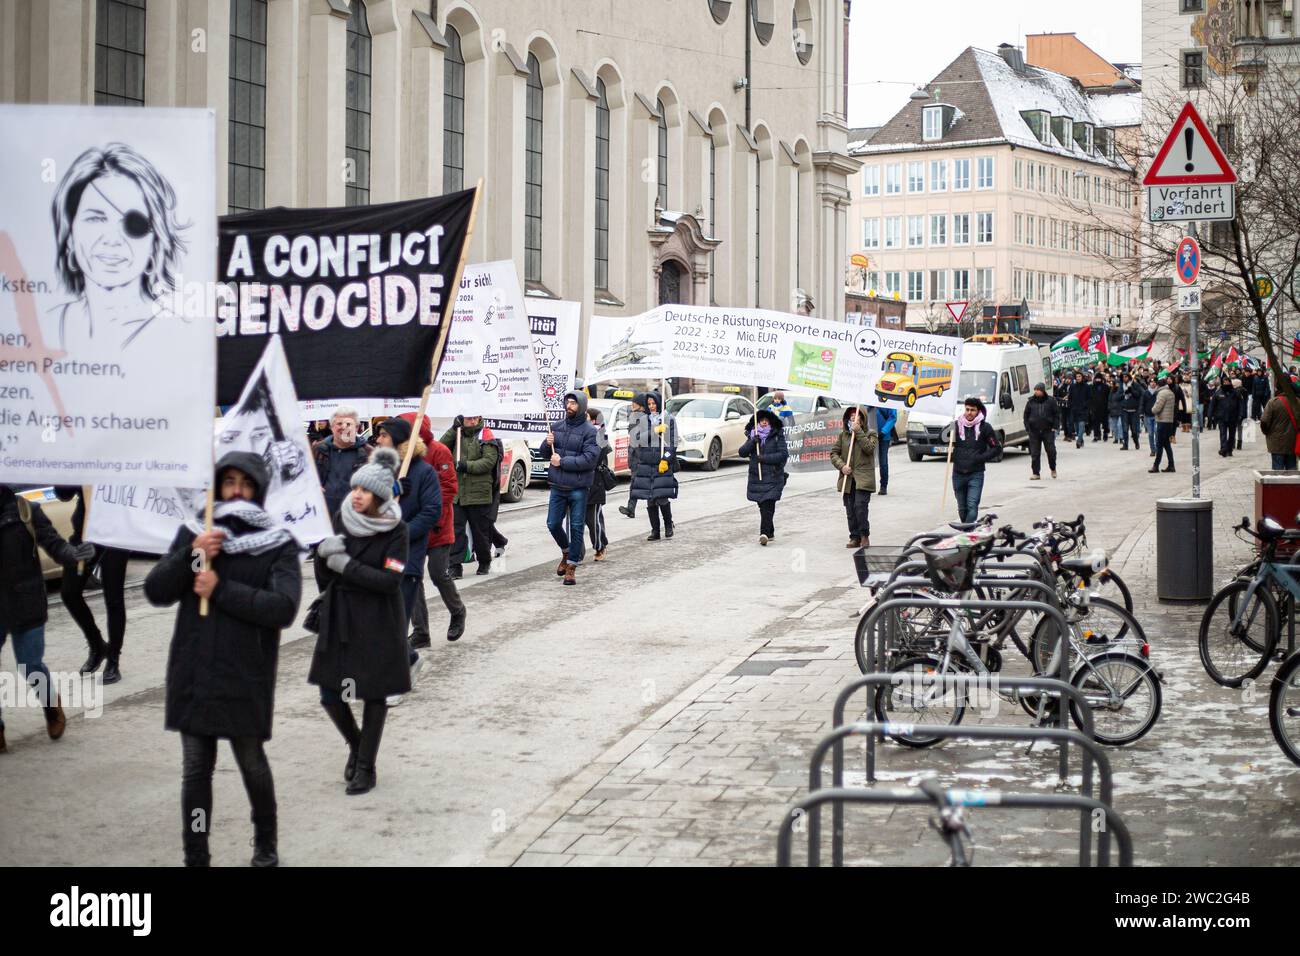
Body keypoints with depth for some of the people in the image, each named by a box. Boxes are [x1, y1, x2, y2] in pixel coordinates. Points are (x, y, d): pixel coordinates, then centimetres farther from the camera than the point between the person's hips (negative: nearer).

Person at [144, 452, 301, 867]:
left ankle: (266, 846, 33)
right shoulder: (192, 534, 5)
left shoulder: (279, 546, -4)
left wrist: (221, 590, -19)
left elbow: (283, 608, -17)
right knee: (196, 769, 8)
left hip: (246, 678, -2)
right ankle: (195, 857, 18)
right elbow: (155, 593, 0)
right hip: (193, 675, 2)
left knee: (252, 765, 12)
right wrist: (191, 556, -15)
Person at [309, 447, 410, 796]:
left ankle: (366, 767, 18)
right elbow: (324, 576, 5)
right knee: (330, 695, 3)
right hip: (339, 618, 4)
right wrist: (323, 552, -17)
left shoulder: (396, 530, -11)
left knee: (374, 694, 4)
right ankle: (356, 745, 32)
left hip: (378, 622, -4)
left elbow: (390, 581, -19)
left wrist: (347, 566, -20)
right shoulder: (341, 519, 1)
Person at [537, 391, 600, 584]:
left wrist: (562, 462, -16)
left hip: (578, 488, -5)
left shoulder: (589, 431, -8)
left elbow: (590, 459, -17)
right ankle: (567, 552, 34)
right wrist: (548, 444, -8)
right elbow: (544, 454, 15)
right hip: (557, 486, 5)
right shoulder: (557, 427, 9)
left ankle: (571, 566, 10)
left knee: (576, 527, 1)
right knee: (553, 524, 8)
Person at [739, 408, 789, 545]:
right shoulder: (752, 436, 12)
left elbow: (784, 454, -9)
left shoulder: (777, 436, 0)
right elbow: (742, 452, 3)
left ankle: (765, 533, -22)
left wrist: (764, 458, -14)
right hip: (756, 477, 4)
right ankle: (770, 533, 22)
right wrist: (752, 442, -14)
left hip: (773, 478, -4)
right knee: (762, 507, 9)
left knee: (768, 506, -15)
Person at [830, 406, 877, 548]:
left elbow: (869, 448, -15)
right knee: (850, 510, 5)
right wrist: (841, 466, -7)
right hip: (847, 478, 4)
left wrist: (859, 432, -15)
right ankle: (855, 537, 13)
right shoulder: (843, 435, 12)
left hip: (863, 479, -4)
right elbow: (834, 453, 10)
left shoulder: (870, 434, 4)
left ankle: (864, 536, -2)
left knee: (860, 506, -16)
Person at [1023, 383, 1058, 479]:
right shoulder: (1031, 402, 7)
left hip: (1048, 430, -2)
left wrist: (1054, 427, -4)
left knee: (1051, 451, 0)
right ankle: (1036, 473, 6)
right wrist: (1027, 427, 1)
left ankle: (1053, 468, 26)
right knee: (1034, 453, 0)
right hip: (1034, 431, 2)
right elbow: (1026, 415, 12)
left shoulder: (1050, 401, 2)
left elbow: (1056, 414, 5)